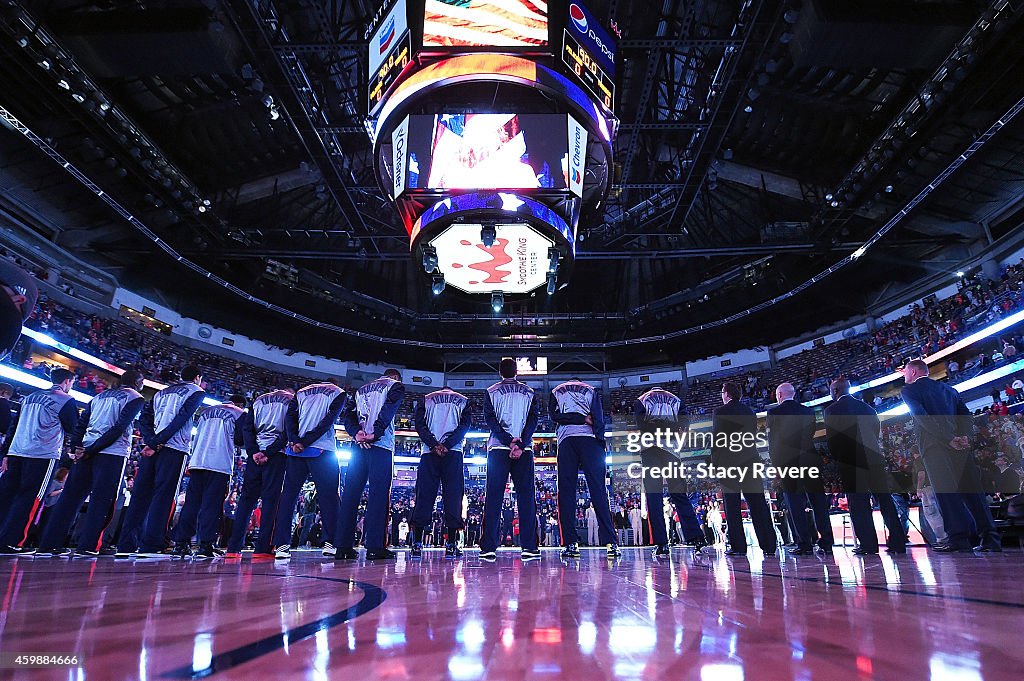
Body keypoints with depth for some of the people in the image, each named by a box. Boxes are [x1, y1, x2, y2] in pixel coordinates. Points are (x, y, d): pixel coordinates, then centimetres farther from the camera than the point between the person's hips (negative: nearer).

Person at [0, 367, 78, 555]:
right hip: (44, 455, -7)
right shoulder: (66, 401, -4)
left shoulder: (30, 397, 18)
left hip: (16, 453, 7)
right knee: (29, 499, -2)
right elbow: (72, 430, -1)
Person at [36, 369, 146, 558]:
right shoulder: (136, 399, 1)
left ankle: (49, 543, 12)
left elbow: (81, 424, 14)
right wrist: (91, 450, -9)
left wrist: (75, 448, 8)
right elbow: (119, 428, -11)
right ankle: (86, 546, -5)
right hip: (112, 453, -6)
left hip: (86, 451, 6)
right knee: (101, 500, -3)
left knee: (71, 495, 10)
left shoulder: (100, 396, 22)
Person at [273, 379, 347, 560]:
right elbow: (329, 421, -5)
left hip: (295, 450, 3)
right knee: (328, 497, 1)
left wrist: (295, 441, -6)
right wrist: (305, 442, -8)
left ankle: (282, 545, 3)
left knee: (288, 495, 7)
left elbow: (289, 417, 5)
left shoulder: (301, 392, 21)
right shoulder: (339, 393, 10)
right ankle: (330, 543, -2)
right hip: (323, 450, -3)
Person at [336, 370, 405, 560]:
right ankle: (375, 547, -8)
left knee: (350, 494, 6)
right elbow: (388, 410, -10)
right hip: (380, 446, -5)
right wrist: (375, 434, -17)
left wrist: (356, 432, -3)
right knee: (378, 494, -5)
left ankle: (343, 546, 7)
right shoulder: (395, 385, 9)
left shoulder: (361, 390, 27)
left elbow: (349, 415, 12)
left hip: (359, 445, 6)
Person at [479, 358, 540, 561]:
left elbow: (490, 419, -3)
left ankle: (489, 547, -1)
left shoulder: (491, 392, 9)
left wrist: (509, 441, -9)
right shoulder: (529, 392, 12)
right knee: (526, 496, 3)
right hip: (524, 450, 1)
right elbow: (533, 420, 0)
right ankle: (529, 547, -2)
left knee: (493, 497, 2)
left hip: (498, 448, 0)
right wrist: (520, 444, -9)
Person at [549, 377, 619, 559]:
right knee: (598, 491, -5)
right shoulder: (591, 390, 23)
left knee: (566, 492, 0)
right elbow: (598, 417, 7)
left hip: (566, 440, 0)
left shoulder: (556, 391, 24)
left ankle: (571, 543, -7)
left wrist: (582, 419, 4)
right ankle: (611, 543, -12)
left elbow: (554, 415, 6)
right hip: (590, 439, 0)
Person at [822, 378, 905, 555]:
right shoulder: (866, 407, 12)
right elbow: (877, 429, 14)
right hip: (873, 457, 5)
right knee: (884, 498, 10)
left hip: (850, 461, -5)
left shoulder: (831, 410, -5)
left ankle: (868, 544, 0)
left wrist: (837, 458, 8)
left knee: (858, 503, 0)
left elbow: (831, 439, -6)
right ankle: (898, 542, 12)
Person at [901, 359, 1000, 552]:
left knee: (946, 491, -6)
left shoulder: (909, 390, 3)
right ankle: (990, 538, 6)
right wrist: (963, 436, 0)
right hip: (959, 444, 6)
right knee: (971, 489, 7)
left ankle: (959, 539, -9)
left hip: (934, 445, -6)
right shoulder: (948, 389, 24)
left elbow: (921, 416, -11)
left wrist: (949, 439, -11)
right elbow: (966, 414, 12)